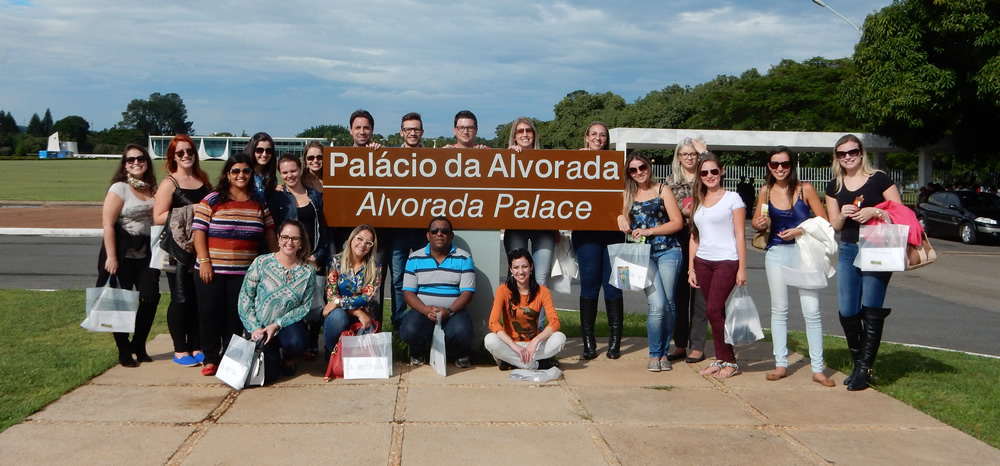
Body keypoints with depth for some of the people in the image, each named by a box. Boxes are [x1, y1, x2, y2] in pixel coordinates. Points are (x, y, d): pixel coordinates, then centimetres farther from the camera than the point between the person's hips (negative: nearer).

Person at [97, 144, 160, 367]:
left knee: (151, 297, -1)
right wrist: (111, 257, -19)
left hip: (146, 253, 5)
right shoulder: (119, 188, -8)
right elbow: (108, 224, -13)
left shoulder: (152, 189, 9)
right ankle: (123, 351, 14)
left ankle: (138, 345, 17)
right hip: (123, 253, -5)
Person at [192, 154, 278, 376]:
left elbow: (269, 233, 13)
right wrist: (204, 261, -12)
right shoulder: (212, 201, -1)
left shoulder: (259, 203, 10)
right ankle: (211, 358, 11)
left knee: (236, 316, 4)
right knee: (210, 313, 1)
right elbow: (199, 231, -4)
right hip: (213, 269, -2)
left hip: (245, 272, 2)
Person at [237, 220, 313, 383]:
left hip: (288, 324, 1)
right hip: (260, 326, -1)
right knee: (267, 374, -17)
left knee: (296, 343, -35)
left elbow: (305, 306, -4)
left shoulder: (308, 270, -3)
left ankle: (288, 358, 6)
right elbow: (245, 298, -5)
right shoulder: (261, 263, -8)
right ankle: (273, 354, 22)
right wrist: (254, 328, -13)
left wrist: (277, 325, -14)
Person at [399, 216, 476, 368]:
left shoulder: (463, 258, 2)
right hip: (422, 310, 1)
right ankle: (417, 354, 8)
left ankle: (461, 355, 7)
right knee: (409, 331, -31)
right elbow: (408, 292, 1)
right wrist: (425, 310, -19)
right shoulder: (415, 258, 5)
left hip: (453, 311, -1)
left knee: (461, 332, -33)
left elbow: (467, 292, -4)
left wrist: (449, 311, -22)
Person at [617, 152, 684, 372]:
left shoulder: (662, 190, 5)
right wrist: (621, 218, -5)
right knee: (657, 305, -13)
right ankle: (654, 354, 3)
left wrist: (649, 231, -10)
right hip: (643, 254, 1)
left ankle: (664, 352, 16)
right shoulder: (627, 195, 12)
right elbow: (627, 227, 17)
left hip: (668, 252, -1)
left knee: (668, 304, 1)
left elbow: (677, 223, -1)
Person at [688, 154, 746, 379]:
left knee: (713, 310, -11)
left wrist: (742, 268, -10)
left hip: (727, 261, -5)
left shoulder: (732, 198, -1)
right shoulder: (698, 202, 15)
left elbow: (740, 235, -5)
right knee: (714, 312, 5)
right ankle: (721, 360, 12)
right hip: (703, 262, 5)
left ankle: (729, 362, 0)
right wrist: (691, 267, 11)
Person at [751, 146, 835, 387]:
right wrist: (760, 224, -9)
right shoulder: (766, 191, 2)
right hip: (776, 252, 3)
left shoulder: (805, 188, -7)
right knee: (779, 310, 8)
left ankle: (818, 369, 1)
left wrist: (799, 231, -20)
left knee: (812, 311, -5)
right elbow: (756, 220, 14)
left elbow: (824, 222, -7)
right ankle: (781, 364, 17)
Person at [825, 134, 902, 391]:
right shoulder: (834, 187, 12)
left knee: (871, 311, -5)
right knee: (847, 312, 2)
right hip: (848, 251, 4)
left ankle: (864, 369, 4)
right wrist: (843, 215, -8)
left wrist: (875, 211, -18)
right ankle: (858, 363, 19)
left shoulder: (879, 179, -1)